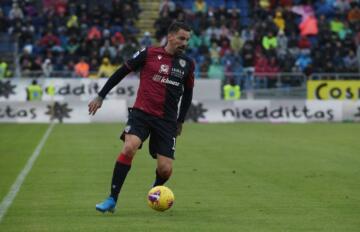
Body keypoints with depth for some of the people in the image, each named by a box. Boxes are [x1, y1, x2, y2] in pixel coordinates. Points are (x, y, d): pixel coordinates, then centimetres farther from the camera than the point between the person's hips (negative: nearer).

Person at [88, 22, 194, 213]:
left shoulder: (187, 64, 7)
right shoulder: (149, 54, -3)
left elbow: (188, 92, 21)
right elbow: (122, 72, 4)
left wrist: (180, 121, 20)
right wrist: (100, 96, 5)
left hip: (167, 121, 3)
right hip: (141, 113, -3)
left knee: (165, 169, -6)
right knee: (129, 148, -28)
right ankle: (112, 200, -18)